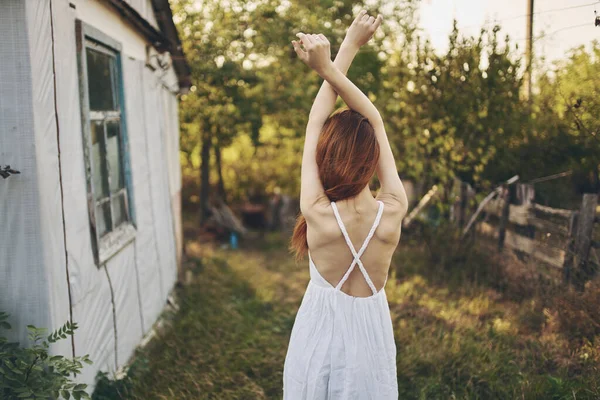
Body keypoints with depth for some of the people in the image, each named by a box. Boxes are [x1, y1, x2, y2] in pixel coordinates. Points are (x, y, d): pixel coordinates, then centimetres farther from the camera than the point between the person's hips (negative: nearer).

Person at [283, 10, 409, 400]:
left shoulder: (317, 214, -23)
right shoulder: (393, 213, -18)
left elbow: (315, 125, -13)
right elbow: (376, 122, -9)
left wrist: (348, 49, -7)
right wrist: (329, 68, -13)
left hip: (320, 335, -1)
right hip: (370, 338, 2)